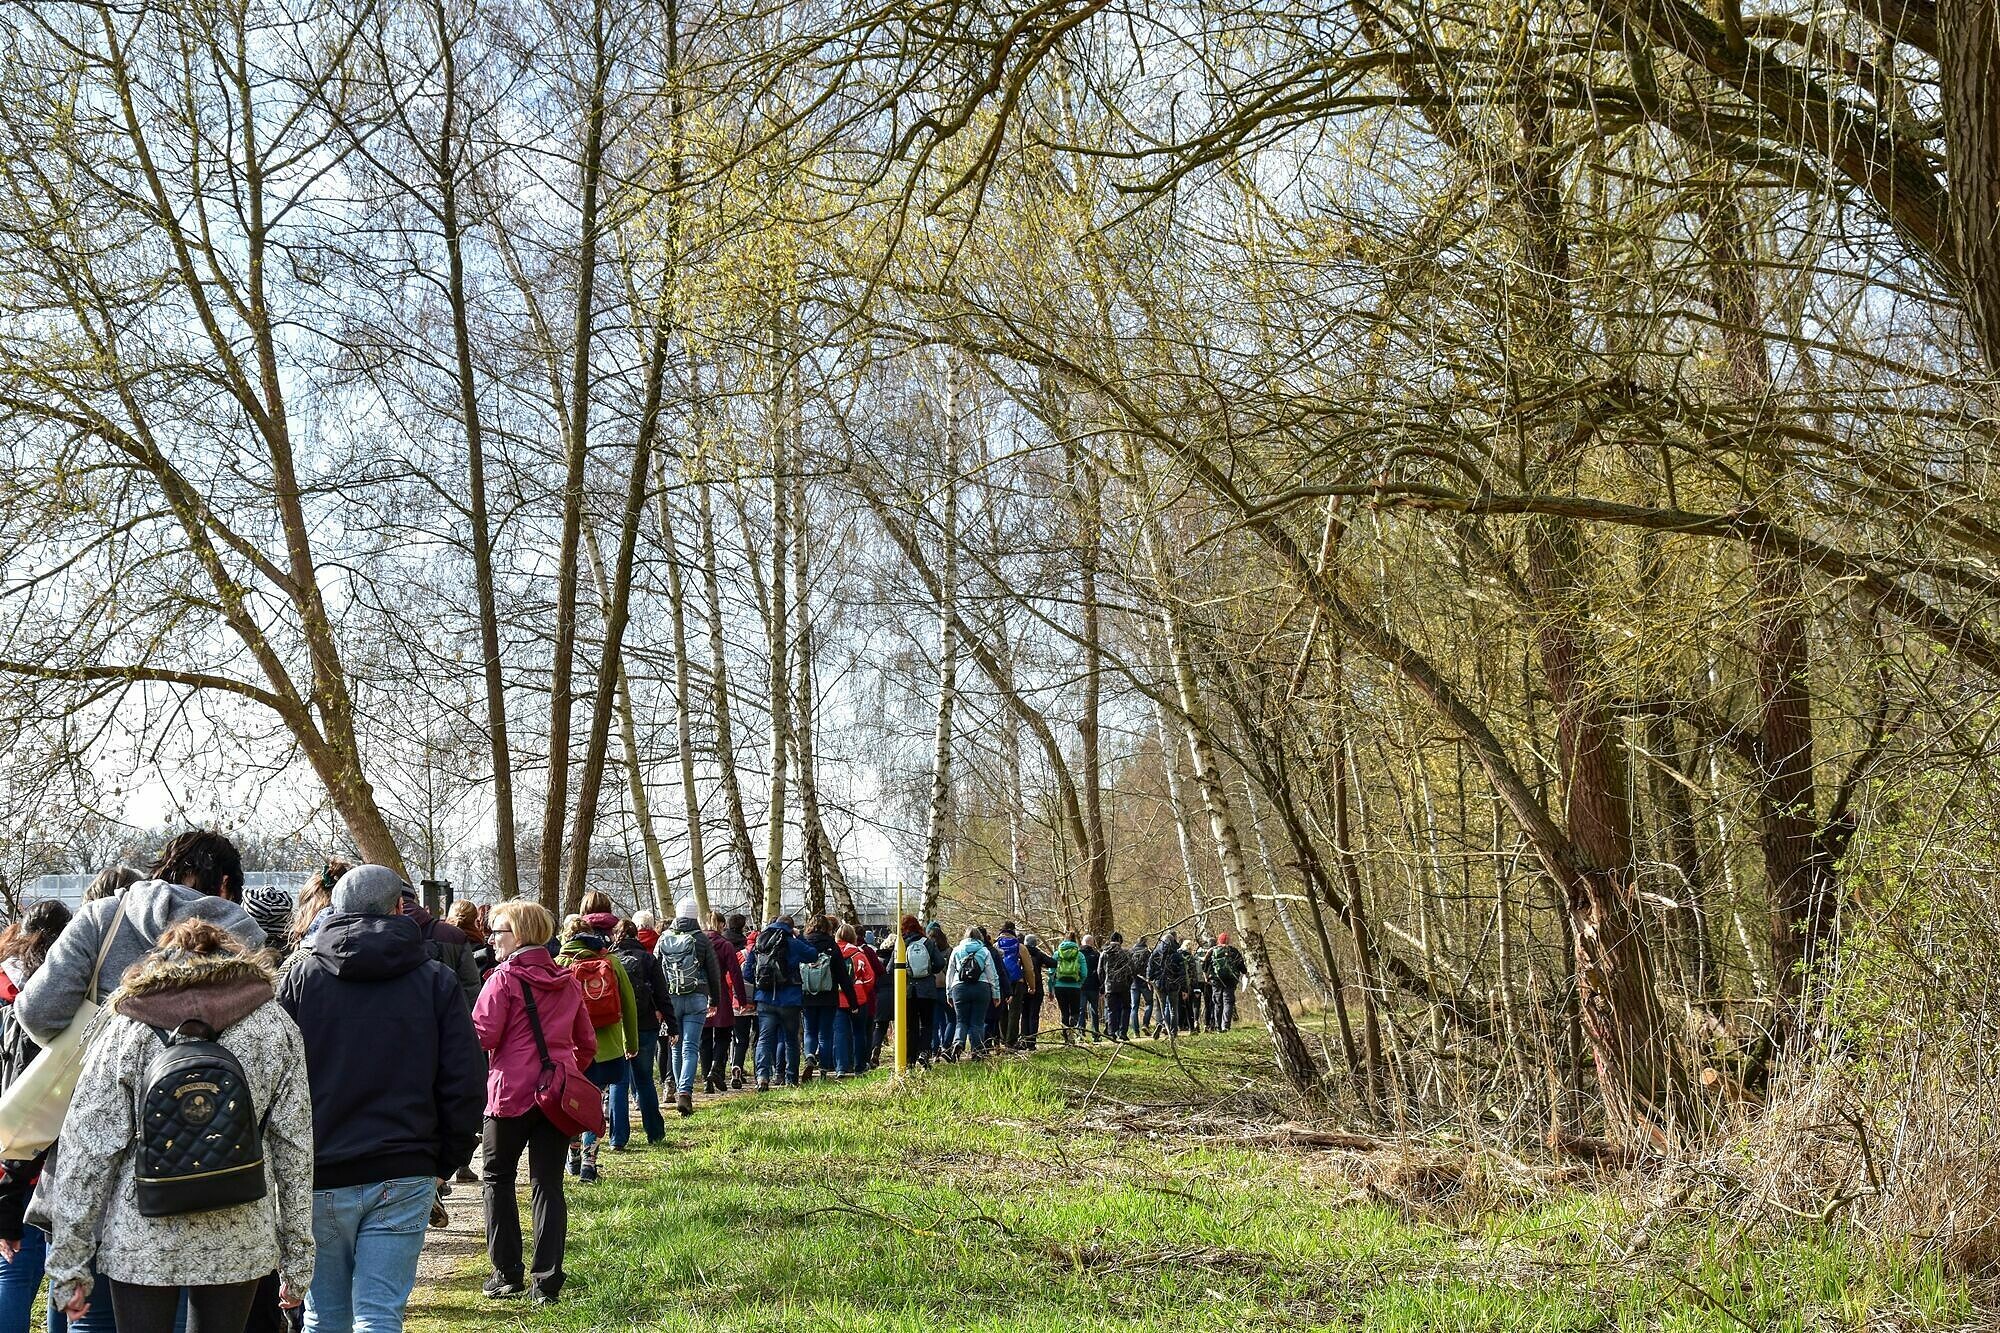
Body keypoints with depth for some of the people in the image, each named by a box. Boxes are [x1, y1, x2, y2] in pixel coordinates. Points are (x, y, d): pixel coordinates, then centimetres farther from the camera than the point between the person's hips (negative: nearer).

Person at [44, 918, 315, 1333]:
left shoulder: (127, 1030, -1)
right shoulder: (275, 1027, 2)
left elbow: (88, 1151, -3)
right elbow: (294, 1147, 2)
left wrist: (68, 1262, 4)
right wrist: (297, 1258, 8)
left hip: (142, 1240, -1)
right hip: (239, 1241, 1)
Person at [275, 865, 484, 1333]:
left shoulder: (300, 978, 2)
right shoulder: (437, 980, 2)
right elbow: (466, 1083, -1)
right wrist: (445, 1162, 10)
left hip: (317, 1177, 1)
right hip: (403, 1178, -1)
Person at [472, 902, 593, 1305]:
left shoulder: (504, 979, -9)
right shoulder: (567, 982, 10)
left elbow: (483, 1035, -14)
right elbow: (586, 1043, 14)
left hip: (512, 1091, -5)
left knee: (497, 1178, 12)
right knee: (548, 1184, 6)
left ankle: (507, 1274, 13)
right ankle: (547, 1282, 4)